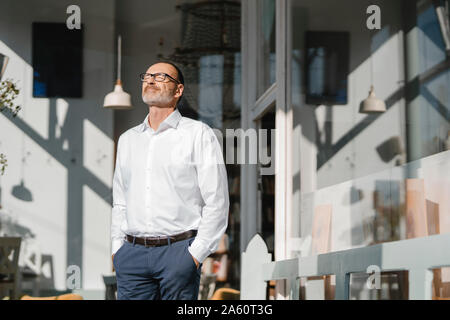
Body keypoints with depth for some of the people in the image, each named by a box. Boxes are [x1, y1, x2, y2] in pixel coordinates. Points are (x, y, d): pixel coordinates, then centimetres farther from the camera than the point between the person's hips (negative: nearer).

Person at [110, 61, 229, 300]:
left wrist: (196, 253, -9)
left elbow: (216, 202, -3)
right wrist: (117, 246, 9)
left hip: (178, 252, -4)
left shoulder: (198, 134, 2)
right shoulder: (127, 139, 17)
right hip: (131, 253, 4)